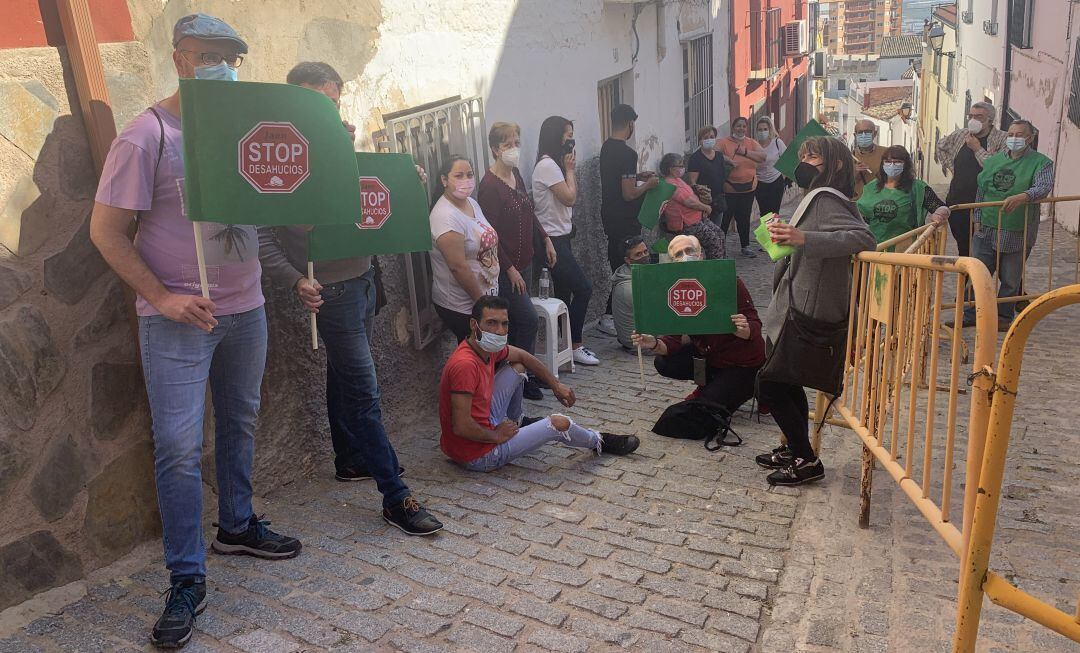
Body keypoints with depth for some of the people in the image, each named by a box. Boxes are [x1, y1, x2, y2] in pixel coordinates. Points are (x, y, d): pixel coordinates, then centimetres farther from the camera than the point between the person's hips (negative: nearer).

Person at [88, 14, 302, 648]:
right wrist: (161, 297, -17)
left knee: (241, 422, 18)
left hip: (245, 306, 6)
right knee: (180, 447, -4)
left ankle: (238, 524, 38)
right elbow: (106, 229, -10)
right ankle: (188, 581, 9)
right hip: (178, 317, -6)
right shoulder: (148, 134, -10)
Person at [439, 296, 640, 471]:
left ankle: (515, 423, 36)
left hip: (484, 426, 9)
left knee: (517, 367, 14)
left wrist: (556, 385, 18)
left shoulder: (488, 348, -4)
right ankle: (599, 442, 28)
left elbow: (522, 356, 17)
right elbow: (461, 427, -33)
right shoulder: (465, 364, -32)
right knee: (560, 423, -5)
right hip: (477, 456, -9)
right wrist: (497, 436, -18)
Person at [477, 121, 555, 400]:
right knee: (529, 320, -4)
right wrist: (510, 269, -19)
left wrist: (546, 239, 15)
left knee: (516, 322, 15)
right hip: (505, 268, -8)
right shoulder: (490, 185, -20)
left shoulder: (516, 175, 7)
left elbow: (529, 213, 20)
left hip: (523, 262, 8)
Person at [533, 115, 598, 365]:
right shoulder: (547, 165, -15)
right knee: (583, 288, -10)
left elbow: (570, 198, 18)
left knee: (564, 293, 11)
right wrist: (569, 169, -7)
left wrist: (570, 169, 11)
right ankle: (575, 346, -1)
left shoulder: (554, 164, 16)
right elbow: (569, 197, -16)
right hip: (553, 239, -10)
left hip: (560, 237, 10)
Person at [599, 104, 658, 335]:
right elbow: (629, 194, -22)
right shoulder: (627, 153, -20)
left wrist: (637, 176, 18)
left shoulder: (606, 147, 9)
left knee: (618, 264, 16)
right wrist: (648, 185, -6)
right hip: (624, 221, -9)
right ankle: (609, 317, -1)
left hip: (610, 216, 9)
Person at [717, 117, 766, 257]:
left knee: (744, 218, 13)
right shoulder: (724, 143, -3)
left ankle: (745, 246, 23)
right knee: (725, 218, -2)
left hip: (748, 187, 4)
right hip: (729, 188, -4)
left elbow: (763, 157, -6)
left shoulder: (752, 143, 8)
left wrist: (745, 152, -19)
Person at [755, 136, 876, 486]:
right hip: (797, 312, 10)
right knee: (787, 384, 19)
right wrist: (787, 236, 9)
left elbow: (862, 237, -32)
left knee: (769, 387, -5)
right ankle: (795, 450, 32)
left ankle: (807, 461, 7)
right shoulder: (820, 199, 16)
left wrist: (803, 238, -39)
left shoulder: (825, 200, -16)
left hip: (805, 316, -10)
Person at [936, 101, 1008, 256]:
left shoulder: (1002, 139, -6)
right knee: (962, 246, 15)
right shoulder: (959, 135, 10)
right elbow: (940, 147, 30)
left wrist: (977, 149, -13)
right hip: (956, 202, 5)